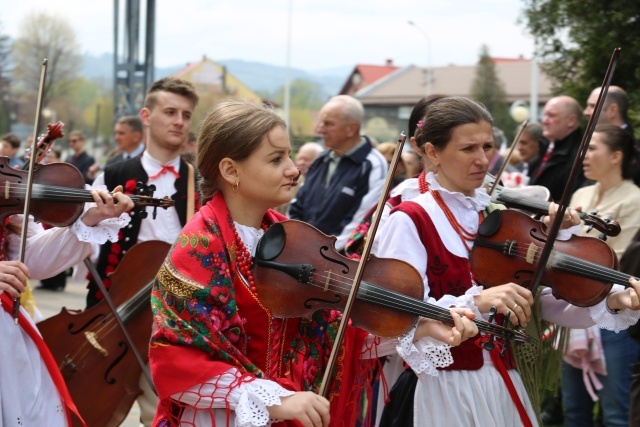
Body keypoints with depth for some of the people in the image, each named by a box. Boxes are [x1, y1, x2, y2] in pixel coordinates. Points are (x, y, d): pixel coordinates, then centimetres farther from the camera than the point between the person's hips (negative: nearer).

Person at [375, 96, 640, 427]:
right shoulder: (409, 222, -8)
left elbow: (547, 302, -1)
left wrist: (613, 301, -17)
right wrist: (476, 303, -34)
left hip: (507, 388, 5)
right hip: (449, 393, -5)